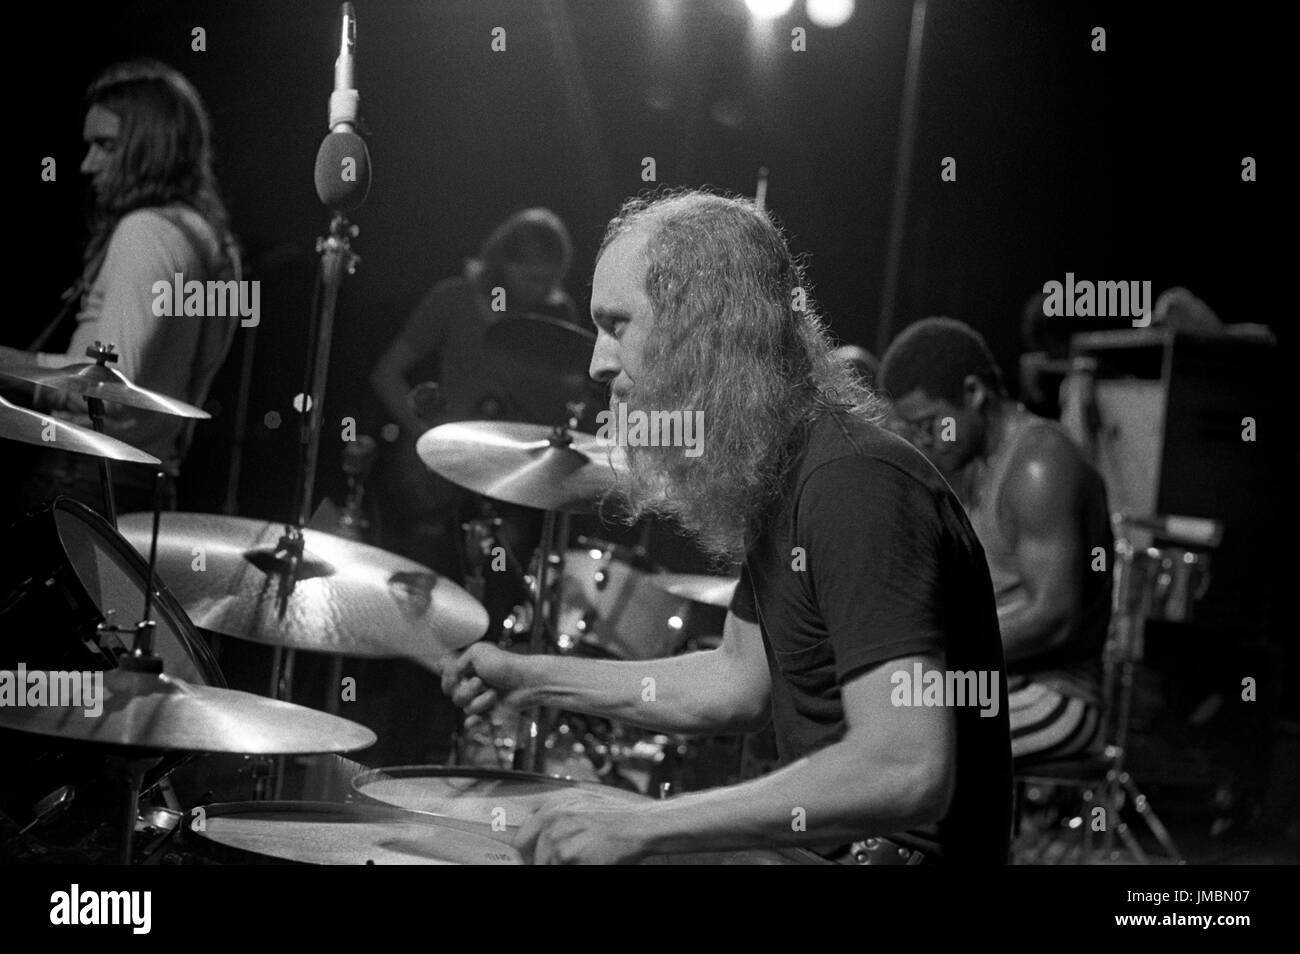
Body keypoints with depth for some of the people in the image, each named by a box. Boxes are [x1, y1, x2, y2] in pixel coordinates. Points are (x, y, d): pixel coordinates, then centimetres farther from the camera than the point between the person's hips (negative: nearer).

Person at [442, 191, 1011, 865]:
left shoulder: (859, 486, -23)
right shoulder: (767, 477, 8)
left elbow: (907, 773, -31)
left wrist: (639, 827, -30)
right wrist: (533, 680, 12)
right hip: (832, 845, 9)